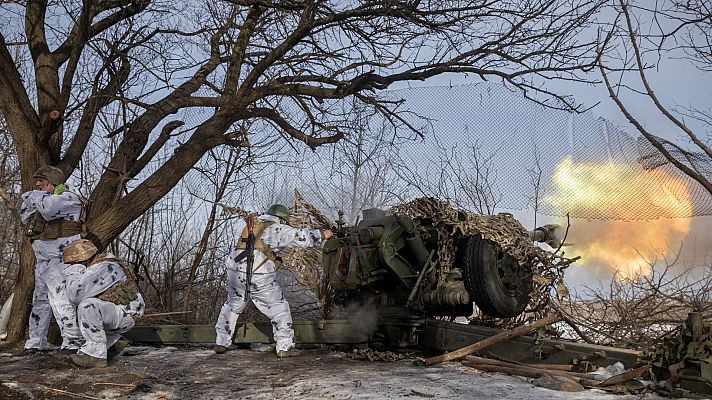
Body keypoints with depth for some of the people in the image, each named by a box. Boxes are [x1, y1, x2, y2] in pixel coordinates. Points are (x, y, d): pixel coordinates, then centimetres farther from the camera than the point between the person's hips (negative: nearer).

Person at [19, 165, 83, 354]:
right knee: (40, 299, 15)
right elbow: (26, 218, 26)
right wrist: (28, 200, 10)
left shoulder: (69, 198, -10)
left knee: (60, 298, -14)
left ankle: (72, 341, -10)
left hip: (59, 258, -10)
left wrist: (37, 196, -8)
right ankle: (36, 341, 26)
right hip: (42, 259, 10)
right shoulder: (45, 198, 19)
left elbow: (48, 208, -28)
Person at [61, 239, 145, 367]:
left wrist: (72, 270, -15)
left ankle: (95, 354, -22)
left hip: (125, 314, -10)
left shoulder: (101, 268, -22)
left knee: (87, 306, -28)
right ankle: (114, 341, 15)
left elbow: (75, 295, -28)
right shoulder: (93, 267, 10)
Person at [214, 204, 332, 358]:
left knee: (232, 306, 25)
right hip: (259, 276, -6)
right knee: (279, 309, 8)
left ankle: (221, 343, 26)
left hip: (235, 270, 6)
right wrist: (322, 235, 11)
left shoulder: (252, 227, 24)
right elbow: (301, 236, 1)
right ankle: (285, 347, 7)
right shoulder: (277, 229, 5)